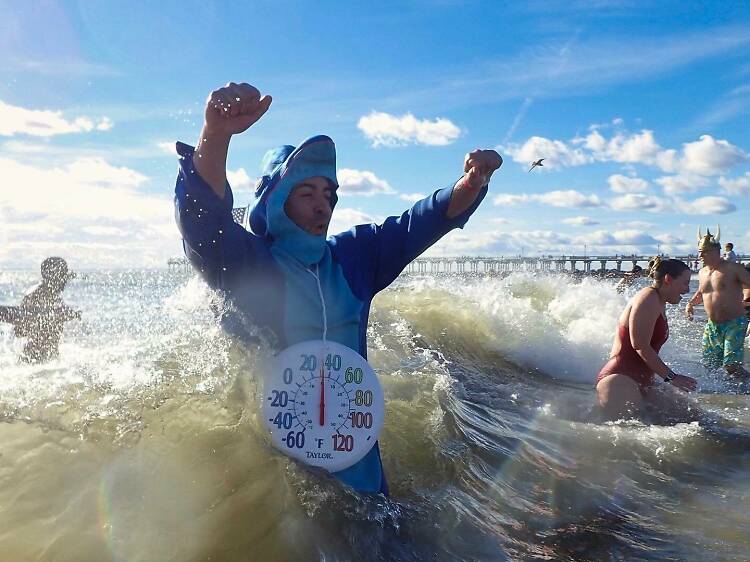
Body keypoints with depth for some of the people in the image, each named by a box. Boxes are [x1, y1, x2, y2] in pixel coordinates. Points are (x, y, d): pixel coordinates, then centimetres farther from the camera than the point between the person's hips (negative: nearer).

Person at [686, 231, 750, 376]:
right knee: (708, 365, 9)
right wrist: (691, 303, 9)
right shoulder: (702, 273, 11)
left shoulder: (733, 269, -9)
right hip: (712, 325, 7)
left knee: (731, 366, -14)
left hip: (734, 323, -7)